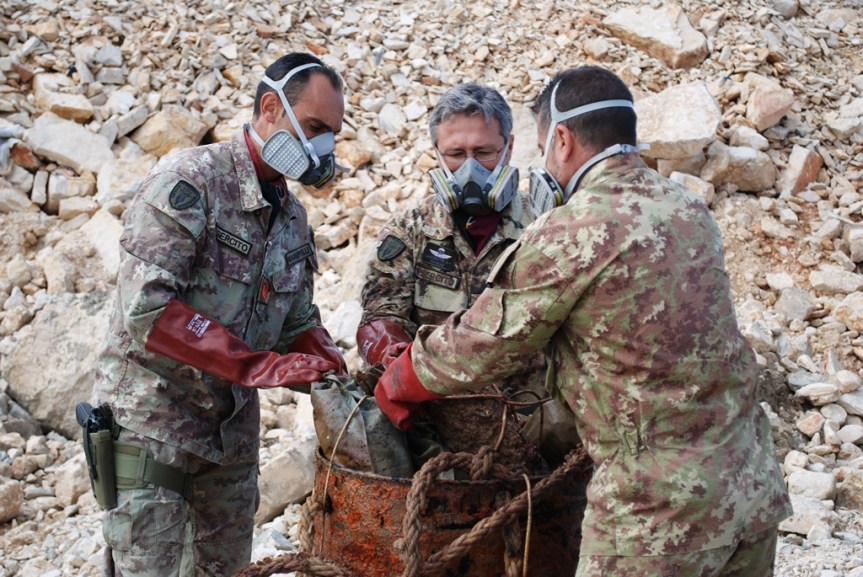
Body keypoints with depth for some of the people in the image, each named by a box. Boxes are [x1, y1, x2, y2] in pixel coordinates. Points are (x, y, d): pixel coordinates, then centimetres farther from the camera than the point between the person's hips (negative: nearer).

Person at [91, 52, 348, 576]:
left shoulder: (294, 217, 8)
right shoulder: (189, 181, -17)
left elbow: (299, 324, 11)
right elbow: (145, 308, -25)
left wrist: (334, 372, -10)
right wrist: (256, 366, -27)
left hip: (235, 427, 7)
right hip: (152, 420, -7)